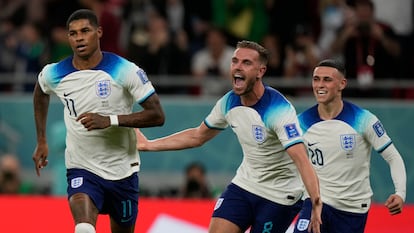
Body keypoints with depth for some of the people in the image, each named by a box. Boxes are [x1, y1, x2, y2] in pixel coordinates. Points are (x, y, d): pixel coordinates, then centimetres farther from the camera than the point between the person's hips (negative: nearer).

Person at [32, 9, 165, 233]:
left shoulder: (125, 71, -15)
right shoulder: (53, 74, -6)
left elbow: (157, 115, -16)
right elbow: (40, 93, 20)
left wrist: (110, 120, -27)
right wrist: (41, 142, 18)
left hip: (122, 171, 0)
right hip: (81, 170, 0)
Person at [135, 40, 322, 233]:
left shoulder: (279, 109, -25)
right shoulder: (229, 102, -4)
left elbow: (301, 160, -35)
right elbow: (197, 136, 15)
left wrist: (316, 204, -48)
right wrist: (148, 145, 17)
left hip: (279, 195, -6)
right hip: (243, 186, 6)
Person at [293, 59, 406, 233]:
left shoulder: (363, 120, -13)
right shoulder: (303, 122, -5)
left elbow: (393, 158, -8)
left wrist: (400, 193, -22)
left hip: (353, 208, -1)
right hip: (316, 201, 1)